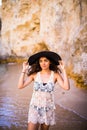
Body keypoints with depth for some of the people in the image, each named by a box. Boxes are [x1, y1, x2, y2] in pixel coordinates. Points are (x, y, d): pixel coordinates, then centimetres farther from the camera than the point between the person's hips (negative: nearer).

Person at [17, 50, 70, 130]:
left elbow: (66, 87, -22)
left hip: (48, 109, 0)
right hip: (35, 108, 0)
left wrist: (63, 70, -19)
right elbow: (20, 86, -13)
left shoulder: (55, 75, -8)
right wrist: (24, 70, -14)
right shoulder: (35, 74, -6)